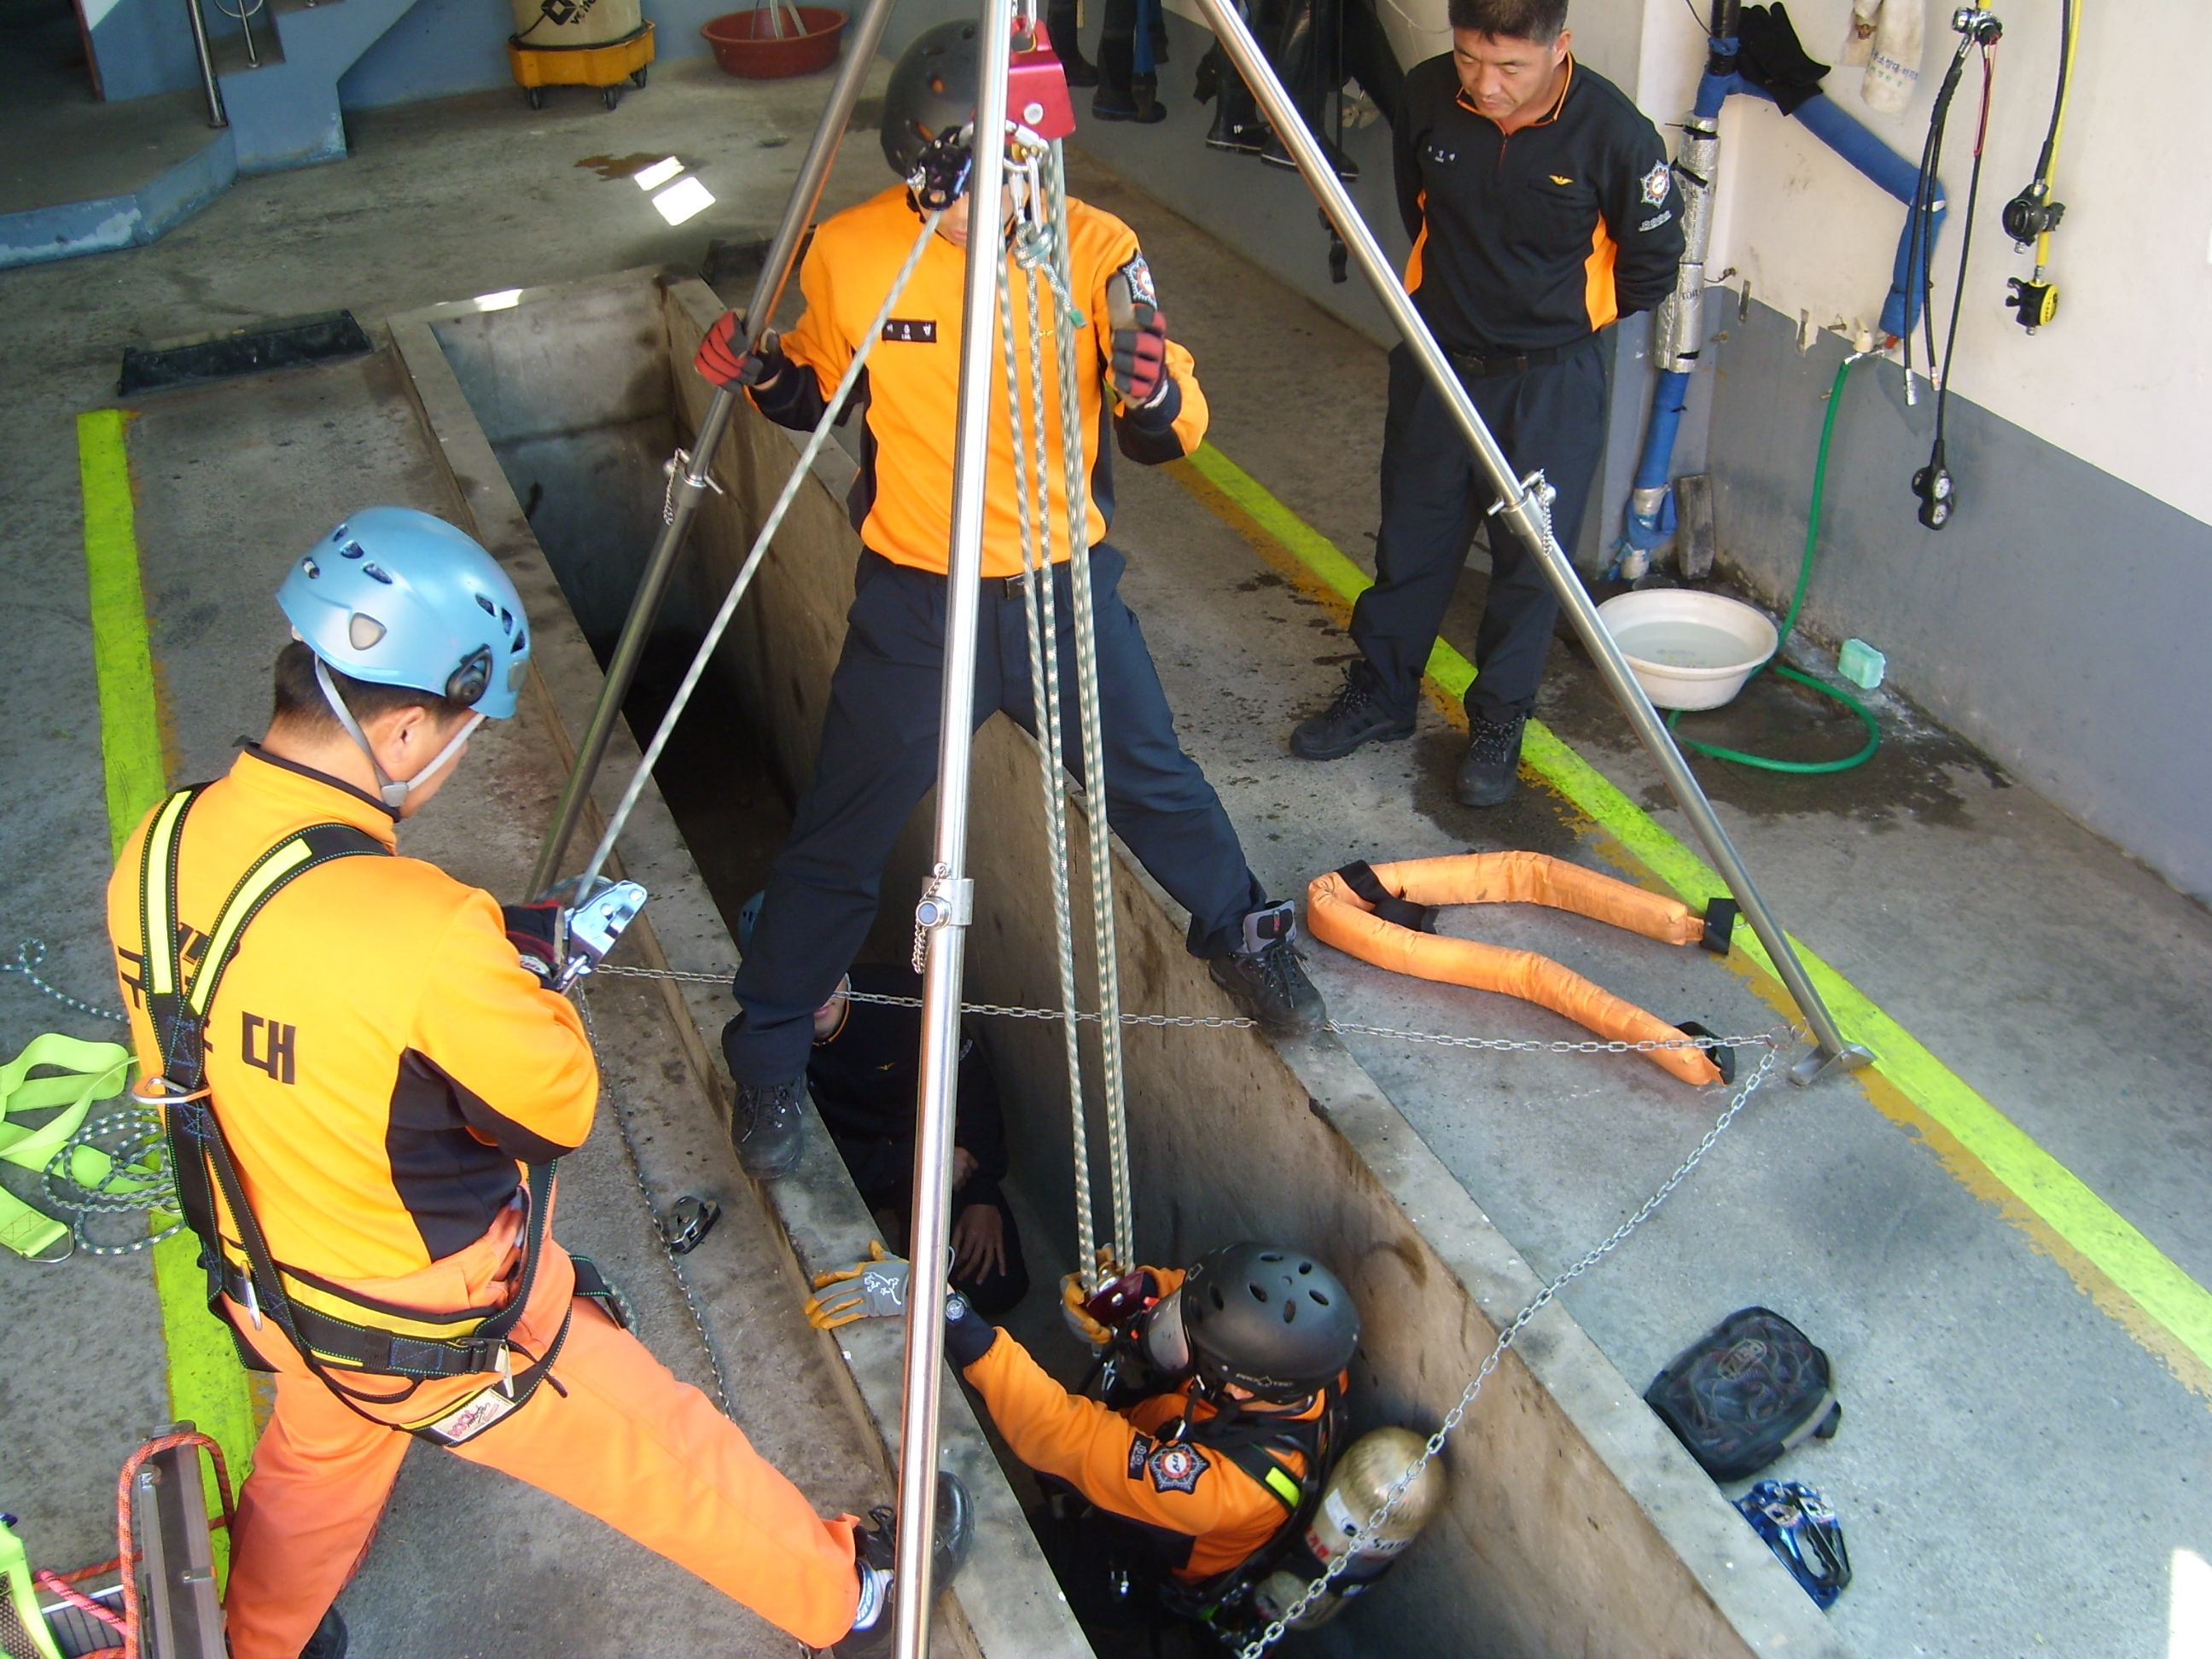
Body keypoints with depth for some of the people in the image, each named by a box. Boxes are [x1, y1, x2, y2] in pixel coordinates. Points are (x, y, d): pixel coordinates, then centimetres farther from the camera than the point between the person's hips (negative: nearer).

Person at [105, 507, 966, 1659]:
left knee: (312, 1472, 36)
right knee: (665, 1460, 17)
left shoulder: (157, 849, -15)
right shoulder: (416, 930, -38)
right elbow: (560, 1111, -22)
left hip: (272, 1293, 7)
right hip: (447, 1327, -6)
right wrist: (527, 975, -6)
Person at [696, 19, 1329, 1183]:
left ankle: (1243, 936, 45)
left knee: (1153, 781, 16)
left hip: (1064, 585, 1)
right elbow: (824, 395, 7)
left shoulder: (1096, 251, -12)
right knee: (840, 836, 6)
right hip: (911, 599, 0)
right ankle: (767, 1059, 25)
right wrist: (763, 378, -14)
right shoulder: (847, 255, -11)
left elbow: (1170, 442, -7)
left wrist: (1156, 393, -30)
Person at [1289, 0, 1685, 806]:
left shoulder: (1613, 132, -21)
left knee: (1531, 556, 6)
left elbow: (1652, 262, -4)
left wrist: (1558, 312, 7)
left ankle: (1499, 721, 24)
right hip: (1435, 361, 3)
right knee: (1411, 535, 14)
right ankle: (1382, 691, 33)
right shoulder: (1427, 96, -11)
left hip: (1550, 381, -3)